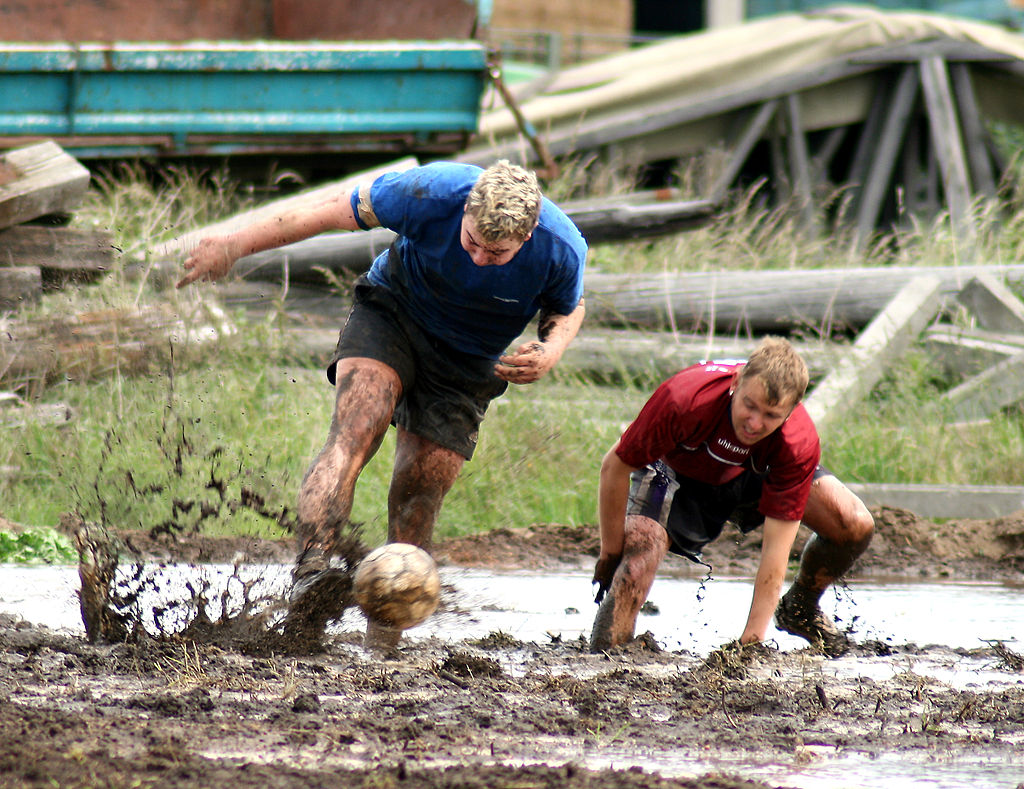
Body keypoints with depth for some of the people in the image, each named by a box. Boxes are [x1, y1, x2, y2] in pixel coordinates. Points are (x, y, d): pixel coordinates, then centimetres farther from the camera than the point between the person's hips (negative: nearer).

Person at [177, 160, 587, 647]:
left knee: (416, 502, -4)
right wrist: (237, 245, -13)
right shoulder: (431, 193, -29)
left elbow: (567, 309, 0)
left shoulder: (562, 251, -24)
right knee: (354, 431, -29)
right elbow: (335, 213, -16)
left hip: (467, 365, 2)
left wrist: (552, 350, -22)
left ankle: (380, 644, 6)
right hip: (391, 315, -2)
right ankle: (313, 568, -48)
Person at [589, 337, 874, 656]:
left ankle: (800, 609, 12)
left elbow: (776, 547, -31)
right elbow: (614, 467, -25)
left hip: (753, 477, 2)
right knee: (634, 572, -30)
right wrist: (610, 555, -16)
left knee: (856, 526, -15)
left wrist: (752, 640, -31)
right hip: (678, 476, -2)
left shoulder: (798, 446, -35)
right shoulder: (684, 400, -41)